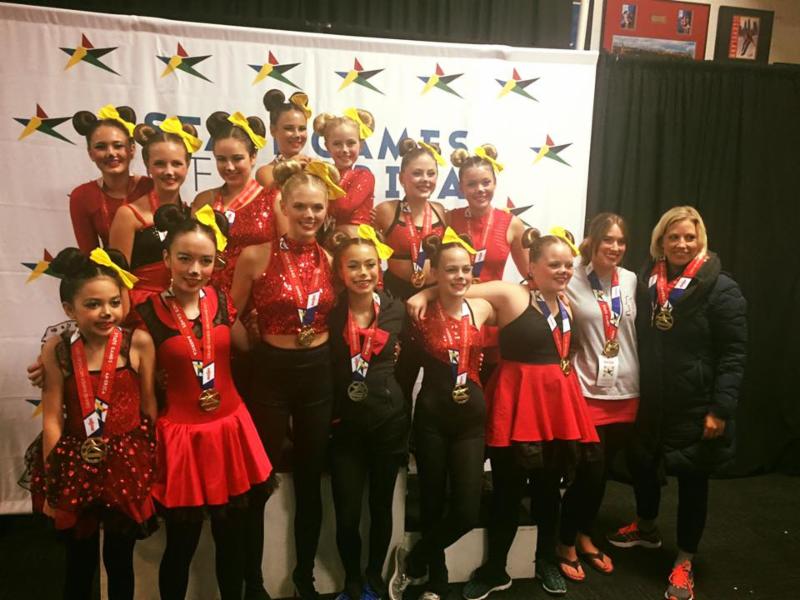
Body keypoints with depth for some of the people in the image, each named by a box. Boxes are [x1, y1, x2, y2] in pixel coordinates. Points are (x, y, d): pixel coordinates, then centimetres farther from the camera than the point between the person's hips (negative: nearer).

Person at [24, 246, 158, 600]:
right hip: (77, 466, 1)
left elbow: (149, 407, -5)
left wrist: (153, 465, 2)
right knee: (79, 563, 20)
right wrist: (51, 484, -3)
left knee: (120, 560, 18)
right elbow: (52, 420, -8)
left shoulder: (138, 343, -12)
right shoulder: (57, 350, -10)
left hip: (127, 464, 0)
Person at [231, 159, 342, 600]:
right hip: (271, 372, -3)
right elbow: (233, 315, 0)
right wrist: (256, 347, -4)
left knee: (310, 479, 15)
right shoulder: (255, 256, -9)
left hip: (319, 372, 3)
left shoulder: (330, 258, 1)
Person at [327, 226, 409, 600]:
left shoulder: (396, 309, -3)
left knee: (381, 507, 14)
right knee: (347, 514, 4)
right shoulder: (328, 312, -8)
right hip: (344, 424, -1)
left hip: (388, 419, 1)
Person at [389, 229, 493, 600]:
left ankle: (412, 562, 25)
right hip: (431, 417, -2)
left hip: (472, 417, 3)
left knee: (467, 512, -2)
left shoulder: (481, 308, 1)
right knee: (433, 506, 11)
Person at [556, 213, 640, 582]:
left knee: (603, 472, 17)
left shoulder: (631, 280, 4)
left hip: (626, 391, 5)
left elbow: (637, 330, 12)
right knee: (588, 472, 0)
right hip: (588, 391, -5)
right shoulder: (572, 281, -9)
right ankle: (566, 543, 23)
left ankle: (585, 536, 37)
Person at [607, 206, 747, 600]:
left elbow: (733, 355, -12)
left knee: (691, 480, 9)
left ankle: (684, 563, 27)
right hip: (651, 400, 5)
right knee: (642, 465, 18)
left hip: (695, 406, -5)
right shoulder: (648, 281, 4)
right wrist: (635, 392, 8)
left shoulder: (721, 289, -11)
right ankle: (646, 529, 45)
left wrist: (720, 409, -17)